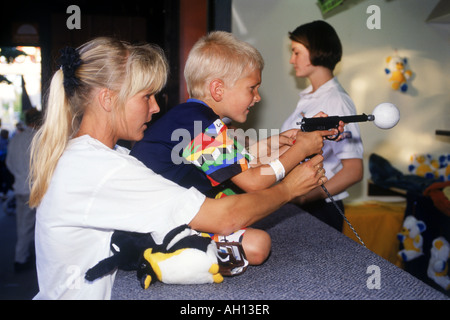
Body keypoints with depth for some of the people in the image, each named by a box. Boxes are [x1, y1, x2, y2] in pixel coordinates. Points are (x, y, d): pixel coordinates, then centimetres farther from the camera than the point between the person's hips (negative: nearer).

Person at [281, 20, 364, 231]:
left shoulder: (337, 101, -15)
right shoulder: (308, 98, 11)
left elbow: (353, 171, -20)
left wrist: (307, 197, -22)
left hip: (319, 209, -7)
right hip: (296, 203, 7)